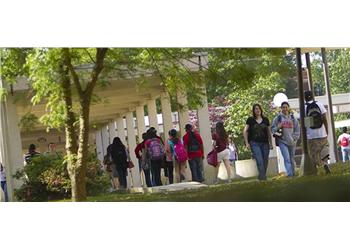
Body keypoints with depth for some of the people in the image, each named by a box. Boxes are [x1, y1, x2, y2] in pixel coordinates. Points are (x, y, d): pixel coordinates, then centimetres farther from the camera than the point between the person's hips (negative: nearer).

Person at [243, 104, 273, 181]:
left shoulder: (265, 119, 9)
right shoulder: (250, 120, 2)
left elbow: (269, 132, 15)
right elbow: (245, 131, 4)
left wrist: (270, 143, 12)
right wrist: (247, 143, -2)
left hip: (265, 143, 3)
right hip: (254, 143, -3)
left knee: (265, 161, 3)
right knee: (259, 160, -16)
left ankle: (262, 176, 17)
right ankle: (262, 176, -16)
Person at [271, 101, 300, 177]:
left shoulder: (293, 118, 9)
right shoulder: (278, 118, 4)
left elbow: (297, 130, 11)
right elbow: (272, 129, 5)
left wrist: (294, 138, -2)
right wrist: (278, 127, -15)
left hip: (292, 142, 2)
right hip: (282, 141, -2)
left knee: (292, 159, 9)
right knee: (287, 159, -15)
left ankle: (293, 174, 19)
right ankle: (289, 174, -20)